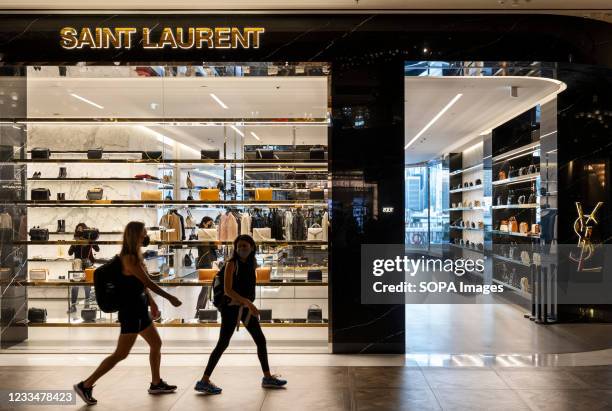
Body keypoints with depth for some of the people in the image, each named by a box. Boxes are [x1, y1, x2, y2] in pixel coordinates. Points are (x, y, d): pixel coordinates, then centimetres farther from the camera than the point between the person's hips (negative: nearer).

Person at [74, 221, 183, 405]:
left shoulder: (136, 256, 11)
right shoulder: (129, 258, -19)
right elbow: (148, 282, -20)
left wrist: (152, 303, 21)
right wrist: (170, 297, -14)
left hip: (139, 311, 10)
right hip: (130, 312, -10)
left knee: (156, 344, 17)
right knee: (121, 354, -5)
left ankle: (156, 384, 30)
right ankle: (85, 385, 5)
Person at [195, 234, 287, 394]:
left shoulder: (252, 263, 7)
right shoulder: (232, 263, -12)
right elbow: (227, 290, -21)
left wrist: (249, 304, 12)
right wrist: (247, 302, -27)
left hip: (247, 307, 7)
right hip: (232, 307, -7)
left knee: (261, 340, 11)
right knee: (223, 344, -6)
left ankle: (267, 378, 25)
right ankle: (204, 381, 3)